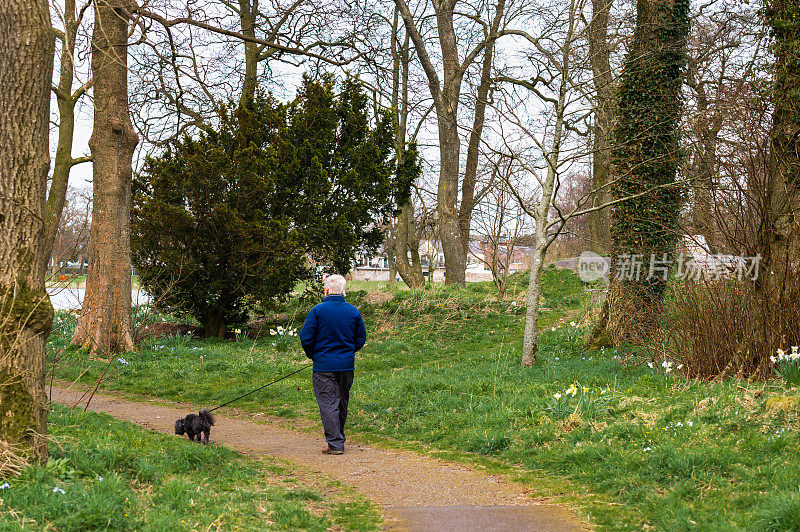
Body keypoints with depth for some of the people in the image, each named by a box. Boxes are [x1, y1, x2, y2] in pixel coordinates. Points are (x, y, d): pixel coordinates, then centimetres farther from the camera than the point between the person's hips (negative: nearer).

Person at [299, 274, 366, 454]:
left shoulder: (317, 311, -9)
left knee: (328, 404, -3)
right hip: (347, 366, 4)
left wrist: (312, 355, 8)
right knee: (342, 403, 17)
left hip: (324, 366, -4)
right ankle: (339, 437, 29)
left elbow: (306, 338, -9)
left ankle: (335, 444, -7)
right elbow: (361, 338, 10)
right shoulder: (353, 311, 3)